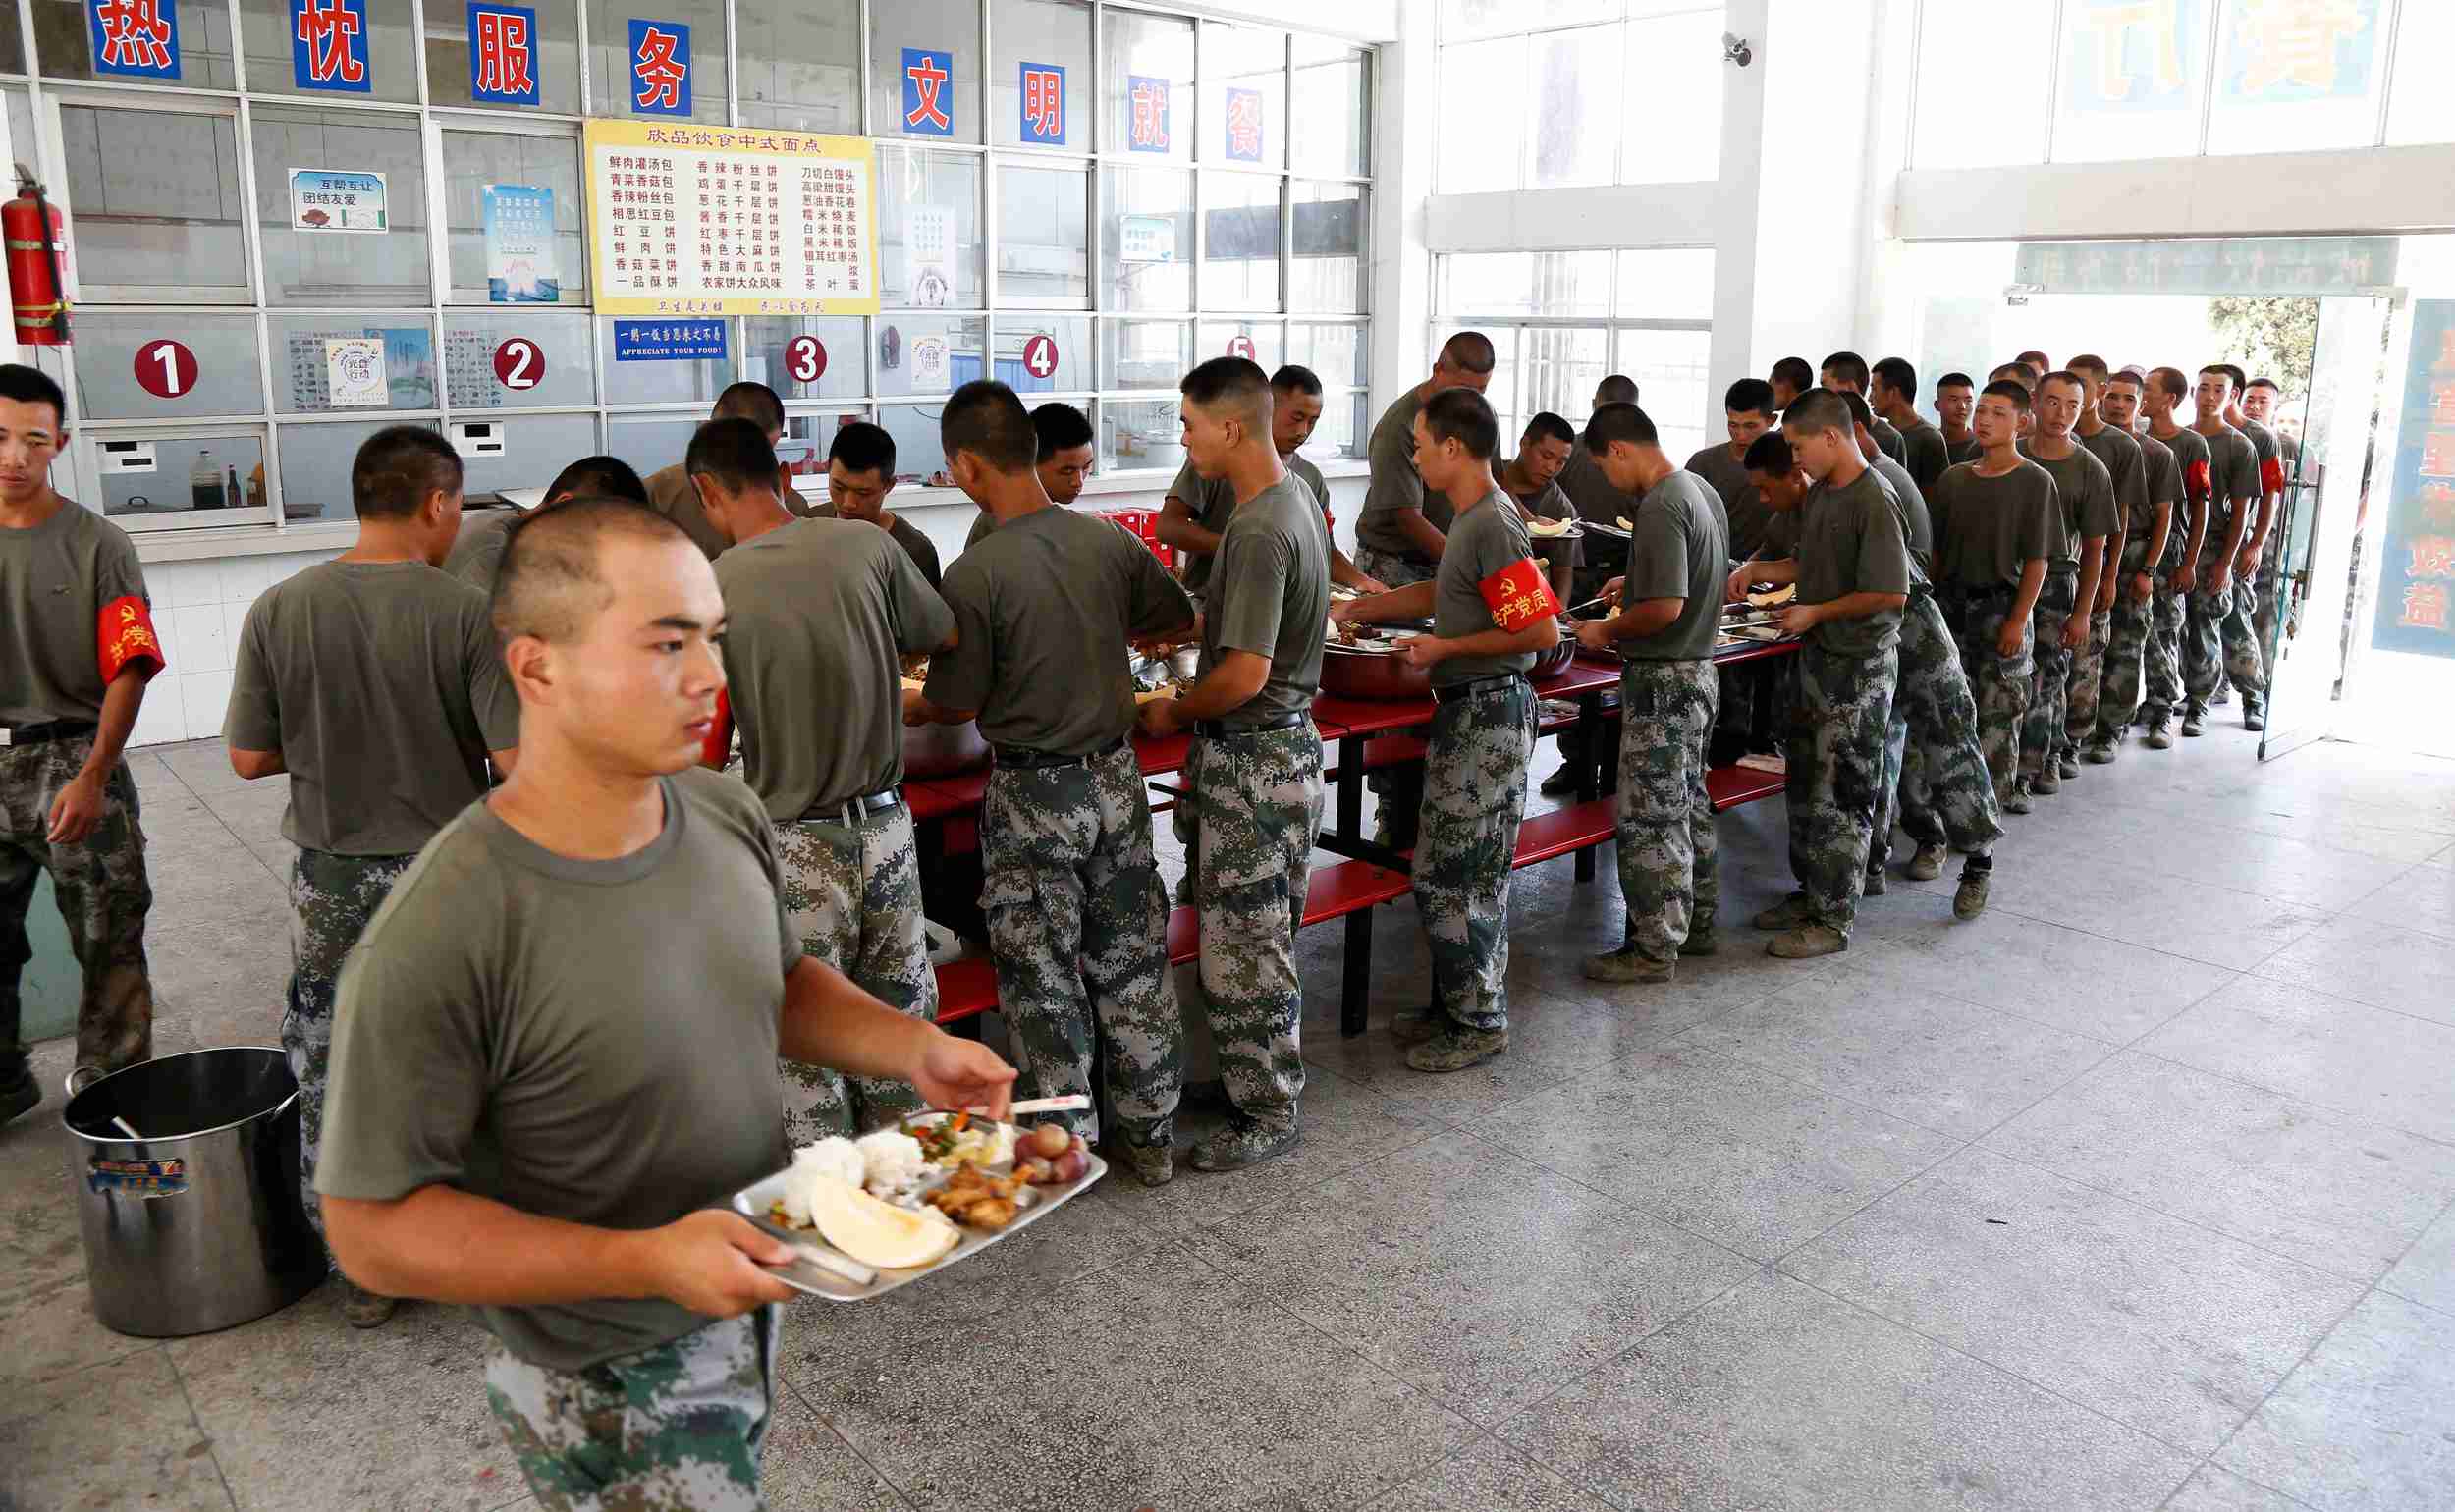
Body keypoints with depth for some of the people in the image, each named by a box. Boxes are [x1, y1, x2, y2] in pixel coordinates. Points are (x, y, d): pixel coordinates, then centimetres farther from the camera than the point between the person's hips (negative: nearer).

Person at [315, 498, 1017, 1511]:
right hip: (610, 1392, -6)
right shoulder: (435, 941, -29)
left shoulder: (728, 816, -8)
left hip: (761, 1303, 7)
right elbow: (370, 1229, -22)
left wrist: (913, 1047, -9)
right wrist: (645, 1262, -30)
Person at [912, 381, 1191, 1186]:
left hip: (1033, 795, -5)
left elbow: (956, 704, -10)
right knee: (1132, 962, 16)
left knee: (1044, 980, 10)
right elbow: (1181, 619, 13)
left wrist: (896, 711, 12)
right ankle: (1150, 1134, 28)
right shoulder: (1111, 542, -4)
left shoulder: (975, 574, -19)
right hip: (1115, 777, 5)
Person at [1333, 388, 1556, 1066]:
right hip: (1468, 711, 10)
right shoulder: (1473, 517, 12)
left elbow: (1542, 630, -24)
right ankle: (1456, 1005, 28)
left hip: (1487, 715, -10)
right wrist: (1353, 610, 27)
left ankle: (1479, 1023, 12)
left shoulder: (1493, 525, -19)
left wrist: (1445, 648, -15)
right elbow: (1444, 594, 28)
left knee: (1455, 880, -1)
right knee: (1454, 873, 17)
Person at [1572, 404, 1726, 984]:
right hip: (1700, 670, 10)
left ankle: (1654, 948, 6)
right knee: (1689, 804, 19)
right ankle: (1696, 924, 31)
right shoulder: (1700, 488, 10)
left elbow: (1666, 606, -26)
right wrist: (1637, 584, 17)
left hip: (1663, 680, -10)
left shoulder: (1660, 508, -21)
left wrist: (1605, 631, -13)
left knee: (1650, 817, -2)